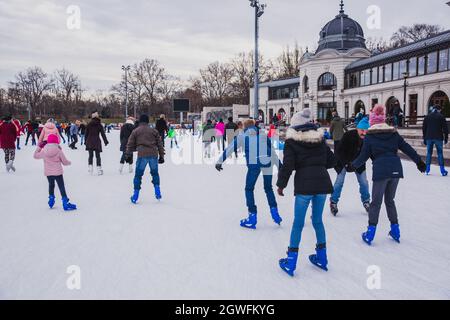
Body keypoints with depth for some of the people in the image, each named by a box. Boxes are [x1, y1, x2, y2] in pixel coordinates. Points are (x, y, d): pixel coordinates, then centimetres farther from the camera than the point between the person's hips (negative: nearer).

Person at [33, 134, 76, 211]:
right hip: (58, 172, -3)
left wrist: (39, 147, 20)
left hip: (48, 173, 3)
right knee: (62, 187, 0)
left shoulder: (44, 151, -4)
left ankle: (51, 199, 30)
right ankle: (65, 203, -2)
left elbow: (36, 156, 13)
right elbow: (64, 162, -5)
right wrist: (69, 162, 17)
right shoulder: (59, 151, -11)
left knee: (51, 185, 25)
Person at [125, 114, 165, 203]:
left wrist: (128, 155, 19)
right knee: (155, 173, 19)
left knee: (138, 175, 7)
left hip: (142, 155, -2)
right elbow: (160, 144, 13)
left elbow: (130, 144, 10)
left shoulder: (135, 131, 10)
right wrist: (161, 156, 18)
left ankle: (136, 195, 7)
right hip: (154, 155, 2)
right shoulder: (154, 131, 14)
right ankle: (157, 192, 9)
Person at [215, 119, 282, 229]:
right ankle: (274, 212, 15)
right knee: (268, 188, 23)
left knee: (249, 189, 13)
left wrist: (220, 162, 19)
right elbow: (272, 152, 26)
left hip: (254, 164, -3)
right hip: (268, 163, 3)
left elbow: (229, 149, 15)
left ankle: (252, 217, 9)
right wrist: (279, 165, 32)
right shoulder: (263, 135, 25)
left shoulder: (242, 136, 19)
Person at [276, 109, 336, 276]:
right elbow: (331, 161, 14)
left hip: (304, 185, -4)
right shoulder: (320, 139, 12)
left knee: (298, 222, 3)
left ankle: (291, 261, 8)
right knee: (318, 220, 17)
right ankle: (321, 257, 26)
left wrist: (281, 184, 0)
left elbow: (287, 165, -9)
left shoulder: (292, 142, -3)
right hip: (322, 182, 5)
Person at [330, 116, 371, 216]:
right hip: (343, 161, -3)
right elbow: (339, 151, -30)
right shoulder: (348, 135, -32)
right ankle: (333, 202, 11)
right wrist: (346, 163, -38)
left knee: (364, 182, 5)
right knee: (340, 181, -5)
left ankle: (366, 201, 27)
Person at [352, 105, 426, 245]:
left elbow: (363, 156, 1)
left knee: (376, 202, 6)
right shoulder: (394, 133, 10)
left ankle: (371, 232, 6)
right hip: (395, 170, 4)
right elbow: (407, 148, 12)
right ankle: (395, 230, 23)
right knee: (390, 200, 19)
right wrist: (419, 161, 21)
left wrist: (353, 165, 17)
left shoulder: (369, 137, 0)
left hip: (380, 171, -4)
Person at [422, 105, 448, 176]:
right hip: (438, 138, -3)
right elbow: (445, 128, -4)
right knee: (440, 153, 3)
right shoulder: (441, 116, -2)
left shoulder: (427, 117, 10)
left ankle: (427, 170, 5)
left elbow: (424, 128, 12)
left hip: (429, 138, 3)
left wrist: (424, 139, 16)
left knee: (429, 153, 8)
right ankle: (443, 171, 3)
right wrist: (446, 138, 3)